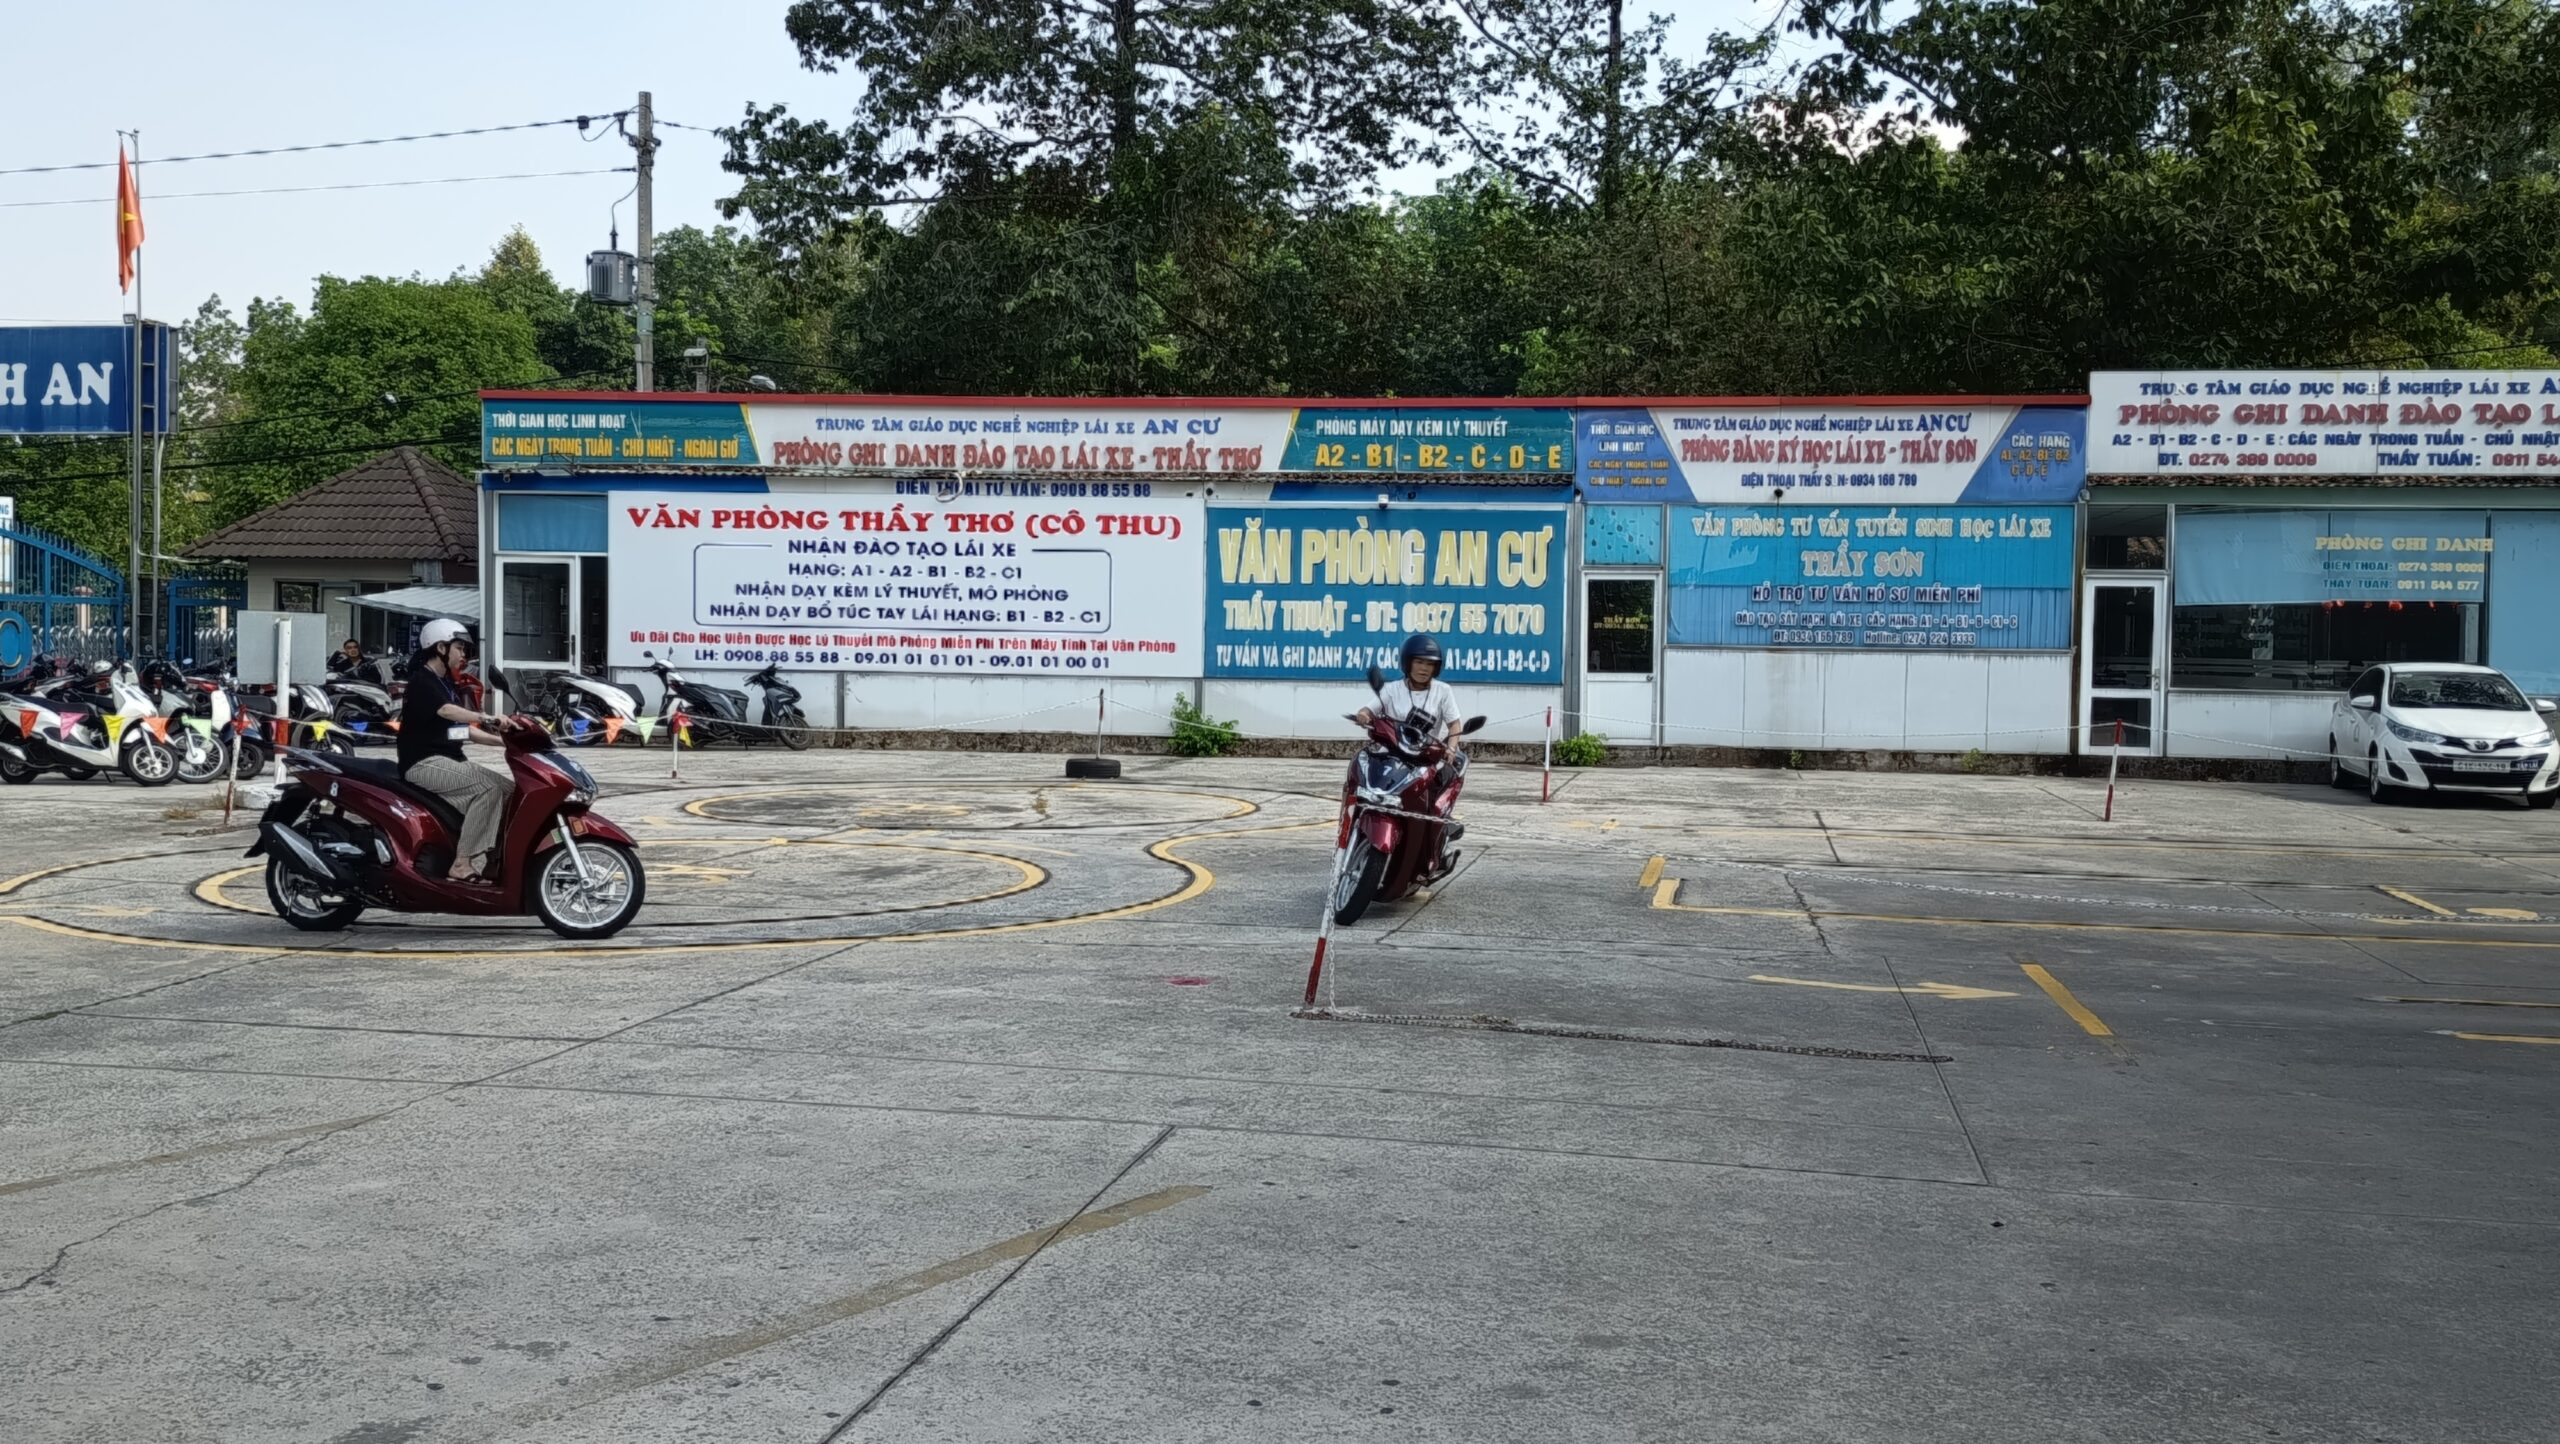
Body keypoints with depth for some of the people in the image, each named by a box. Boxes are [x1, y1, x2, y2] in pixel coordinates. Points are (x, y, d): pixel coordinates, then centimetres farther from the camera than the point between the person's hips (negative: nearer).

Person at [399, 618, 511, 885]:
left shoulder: (445, 684, 21)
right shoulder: (422, 680, -8)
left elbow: (464, 729, 20)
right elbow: (447, 711, -29)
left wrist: (503, 740, 7)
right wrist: (489, 719, -43)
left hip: (448, 762, 9)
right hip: (425, 763, -9)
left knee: (509, 790, -6)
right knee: (488, 787, -28)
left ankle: (493, 860, -10)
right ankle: (464, 863, -29)